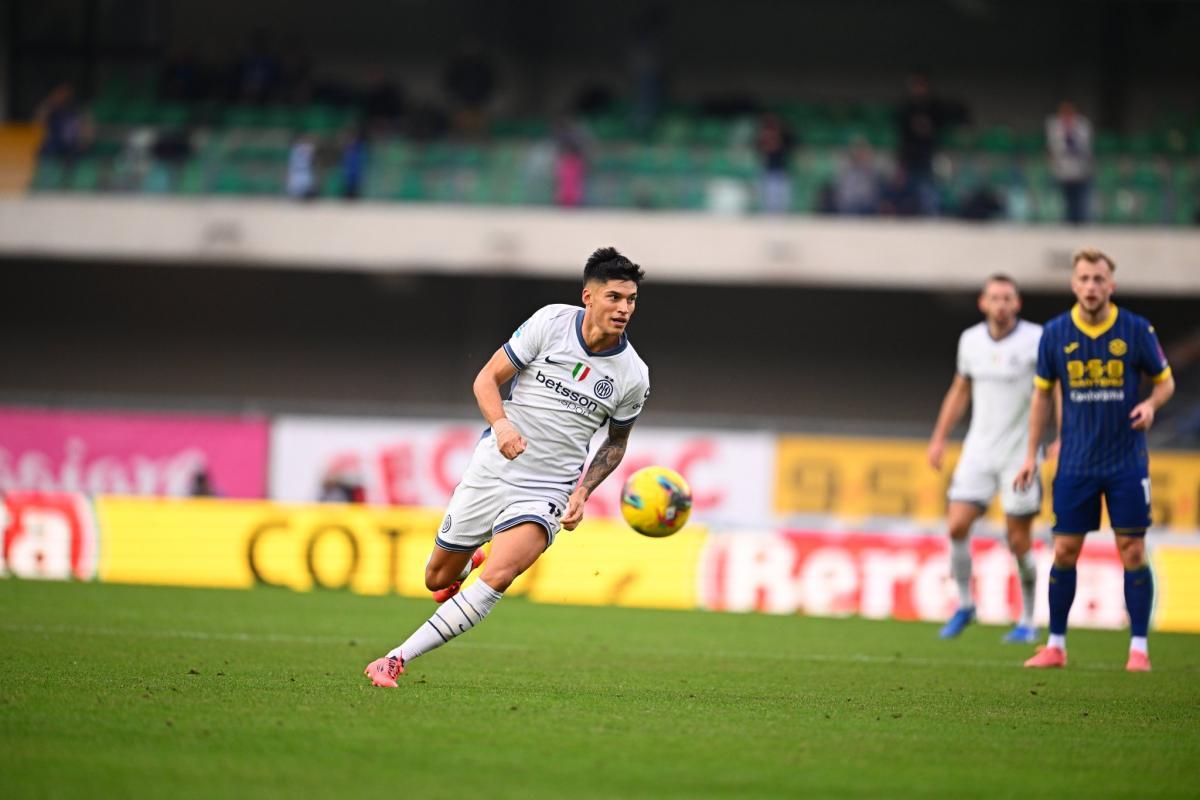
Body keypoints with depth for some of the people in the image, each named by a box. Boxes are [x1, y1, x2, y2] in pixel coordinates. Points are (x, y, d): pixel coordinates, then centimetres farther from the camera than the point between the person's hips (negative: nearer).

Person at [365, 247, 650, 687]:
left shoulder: (633, 376, -3)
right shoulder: (551, 322, -8)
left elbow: (616, 443, 15)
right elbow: (487, 379, -3)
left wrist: (583, 492, -1)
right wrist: (501, 424, -23)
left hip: (546, 491, -1)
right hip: (492, 468, 1)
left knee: (498, 576, -27)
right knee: (438, 579, 11)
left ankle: (397, 659, -23)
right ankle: (470, 562, 49)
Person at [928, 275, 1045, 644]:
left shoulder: (1037, 339, -9)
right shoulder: (970, 340, 5)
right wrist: (939, 437, 17)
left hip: (1021, 453, -4)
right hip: (979, 450, 4)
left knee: (1018, 541, -1)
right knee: (957, 526, -9)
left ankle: (1028, 622, 15)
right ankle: (964, 605, 11)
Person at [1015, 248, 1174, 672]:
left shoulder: (1137, 331, -5)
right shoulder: (1055, 333, 0)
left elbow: (1165, 380, 6)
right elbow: (1042, 393, 10)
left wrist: (1151, 404, -17)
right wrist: (1032, 455, 8)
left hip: (1126, 462, -1)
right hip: (1075, 463, 1)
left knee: (1132, 551, -3)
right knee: (1065, 551, 1)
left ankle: (1139, 648, 4)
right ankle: (1056, 645, 11)